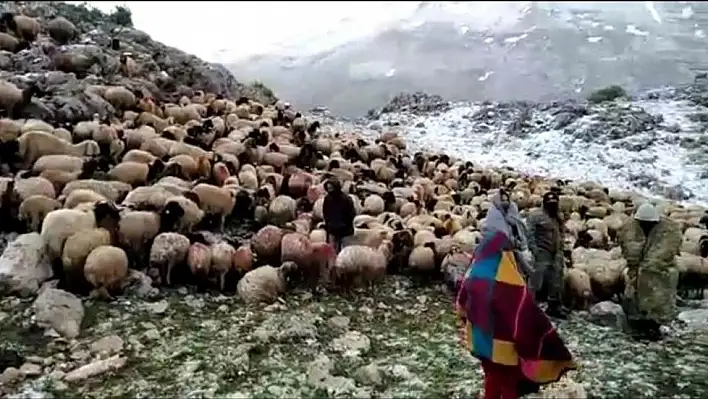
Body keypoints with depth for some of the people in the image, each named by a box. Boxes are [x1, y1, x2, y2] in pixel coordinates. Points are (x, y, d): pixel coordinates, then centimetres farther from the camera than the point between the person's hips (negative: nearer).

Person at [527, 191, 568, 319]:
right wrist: (534, 248, -23)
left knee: (556, 281, 14)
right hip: (542, 252, -8)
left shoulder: (558, 217, 17)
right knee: (537, 279, -11)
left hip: (556, 253, 8)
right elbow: (530, 233, -15)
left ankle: (554, 306, 27)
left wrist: (561, 250, 18)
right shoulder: (536, 216, -9)